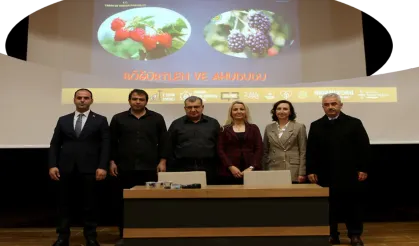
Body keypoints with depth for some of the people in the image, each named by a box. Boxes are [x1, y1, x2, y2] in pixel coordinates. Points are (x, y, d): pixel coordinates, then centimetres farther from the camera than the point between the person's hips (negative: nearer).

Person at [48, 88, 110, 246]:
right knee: (63, 203, 9)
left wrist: (102, 167, -12)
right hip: (66, 168, 3)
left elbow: (105, 145, -3)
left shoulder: (100, 120, 3)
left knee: (90, 204, 5)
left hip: (89, 169, -2)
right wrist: (52, 165, -2)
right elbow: (54, 145, 9)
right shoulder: (63, 120, 11)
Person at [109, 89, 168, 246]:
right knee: (125, 203, 6)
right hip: (125, 168, 1)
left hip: (150, 168, 0)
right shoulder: (118, 119, 8)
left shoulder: (157, 118, 7)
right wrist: (112, 162, 1)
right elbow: (112, 142, 8)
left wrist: (162, 161, -1)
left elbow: (163, 142, 6)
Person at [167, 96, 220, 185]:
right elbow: (169, 148, 7)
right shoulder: (176, 124, 8)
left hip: (208, 170, 1)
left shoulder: (213, 123, 10)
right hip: (183, 169, 0)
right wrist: (171, 169, 2)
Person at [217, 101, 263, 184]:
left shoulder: (254, 128, 12)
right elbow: (220, 150, 3)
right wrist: (230, 166, -11)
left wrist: (251, 167, -8)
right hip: (229, 172, 0)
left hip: (251, 171, 1)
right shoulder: (224, 129, 10)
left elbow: (259, 149, 5)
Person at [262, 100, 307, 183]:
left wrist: (302, 173, -5)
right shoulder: (269, 128, 11)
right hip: (273, 172, 2)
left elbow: (303, 152, 1)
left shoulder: (299, 127, 3)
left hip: (293, 173, -2)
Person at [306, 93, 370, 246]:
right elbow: (311, 151, 5)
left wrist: (363, 169, -6)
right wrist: (311, 171, -1)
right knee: (329, 206, 7)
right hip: (326, 175, 1)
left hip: (350, 174, -1)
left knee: (352, 205, 7)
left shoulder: (354, 123, 3)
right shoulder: (316, 126, 7)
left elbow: (364, 147, 0)